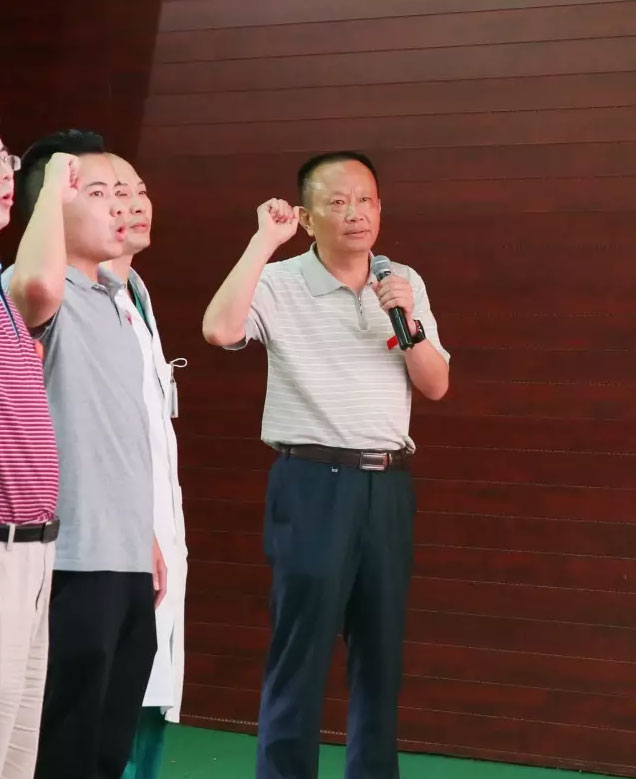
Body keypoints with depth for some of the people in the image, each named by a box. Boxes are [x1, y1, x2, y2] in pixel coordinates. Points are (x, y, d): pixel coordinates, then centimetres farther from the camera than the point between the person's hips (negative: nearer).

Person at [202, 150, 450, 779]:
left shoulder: (404, 284, 10)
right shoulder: (281, 285, -5)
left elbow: (436, 386, 9)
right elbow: (220, 330, -25)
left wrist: (408, 322, -9)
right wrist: (265, 238, -20)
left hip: (388, 484, 5)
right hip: (313, 483, -5)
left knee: (382, 651, 10)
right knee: (300, 651, -3)